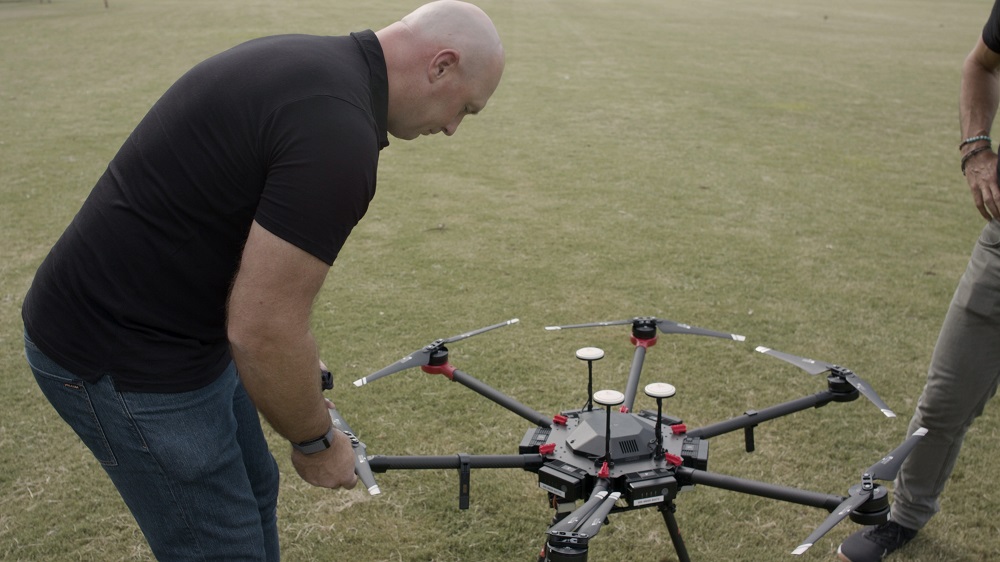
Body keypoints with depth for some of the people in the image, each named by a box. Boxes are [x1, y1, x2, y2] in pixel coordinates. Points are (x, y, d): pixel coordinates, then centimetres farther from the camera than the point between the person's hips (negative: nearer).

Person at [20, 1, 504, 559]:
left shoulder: (315, 65, 5)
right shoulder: (338, 128, -27)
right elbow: (261, 333, -26)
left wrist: (299, 353, 23)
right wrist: (316, 441, -8)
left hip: (168, 323, 10)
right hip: (123, 354, -10)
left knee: (251, 492, 24)